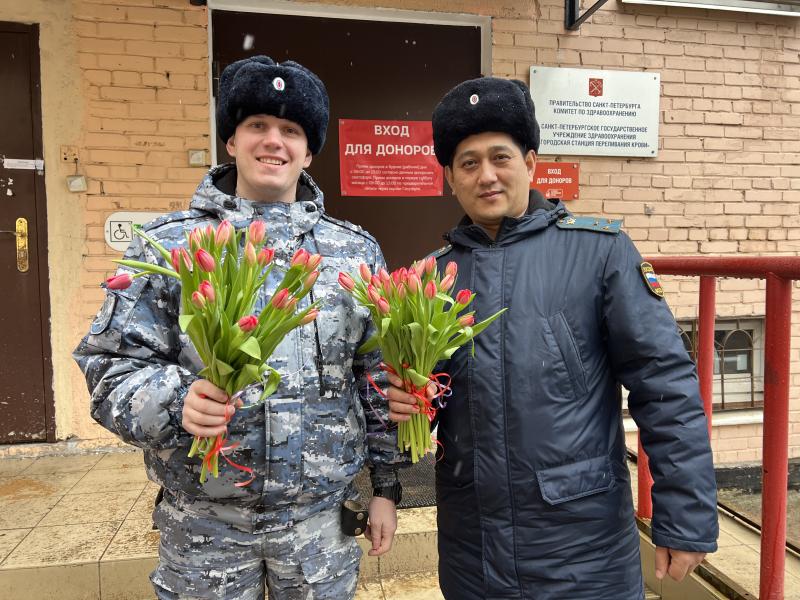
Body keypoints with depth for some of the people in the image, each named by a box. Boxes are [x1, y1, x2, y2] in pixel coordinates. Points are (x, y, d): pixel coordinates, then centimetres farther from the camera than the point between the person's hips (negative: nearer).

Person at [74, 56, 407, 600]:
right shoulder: (168, 244, -3)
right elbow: (112, 363, -3)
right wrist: (175, 401, -24)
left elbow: (378, 379, 4)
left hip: (322, 516, 1)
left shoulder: (356, 250, 2)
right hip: (203, 520, 0)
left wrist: (387, 486, 6)